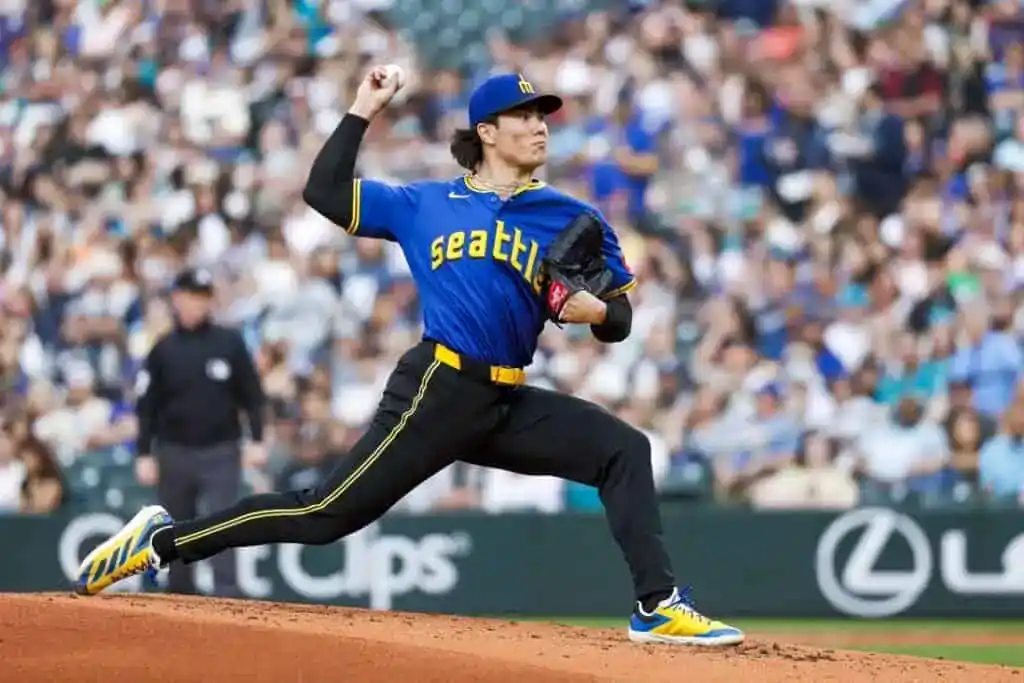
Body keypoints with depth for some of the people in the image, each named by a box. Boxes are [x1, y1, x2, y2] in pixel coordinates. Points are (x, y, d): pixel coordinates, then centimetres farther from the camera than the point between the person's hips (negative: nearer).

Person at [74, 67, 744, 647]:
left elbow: (620, 320, 10)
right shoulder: (423, 204, 9)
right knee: (327, 513, -7)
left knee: (624, 448, -13)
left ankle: (659, 606, -14)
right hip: (436, 392, -3)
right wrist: (363, 112, 6)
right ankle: (163, 540, 4)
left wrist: (597, 312, -14)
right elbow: (324, 191, 9)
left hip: (509, 404, 4)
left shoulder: (572, 219, 10)